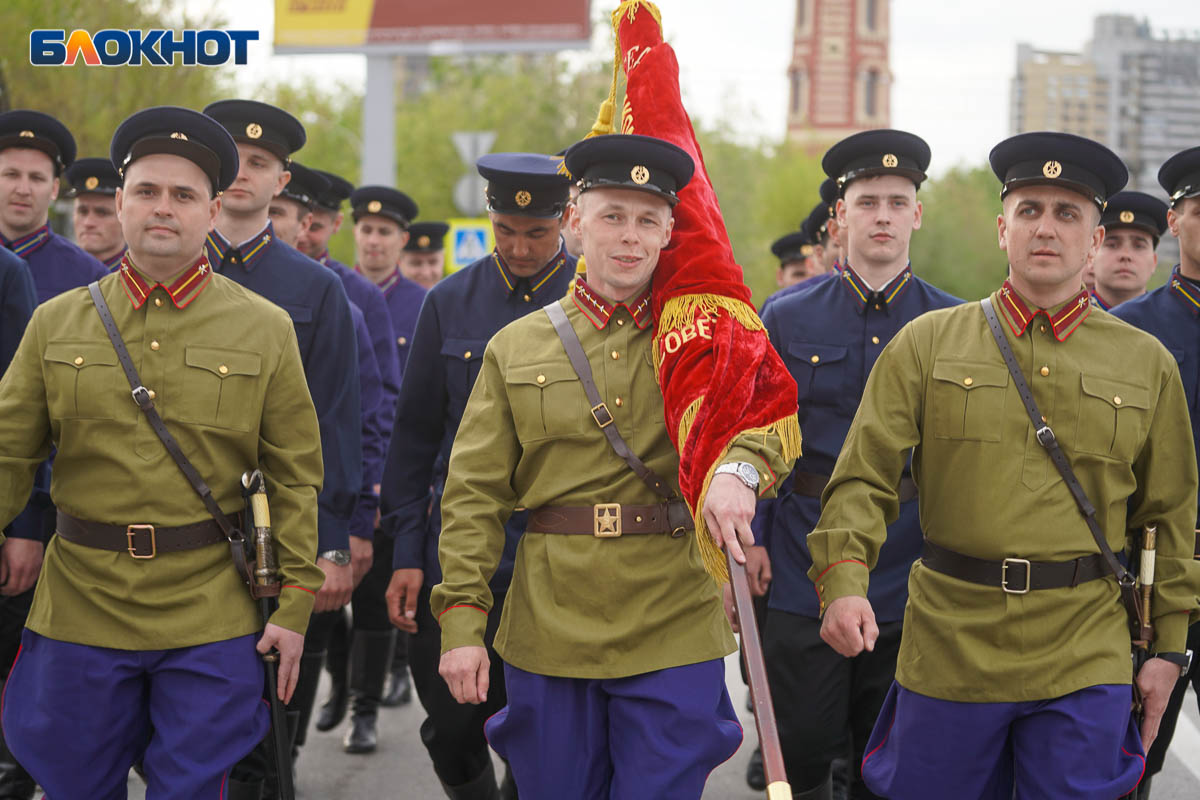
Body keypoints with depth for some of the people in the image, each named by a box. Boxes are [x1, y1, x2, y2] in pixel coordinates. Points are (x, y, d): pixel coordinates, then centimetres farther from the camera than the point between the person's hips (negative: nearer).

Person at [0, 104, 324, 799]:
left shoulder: (266, 329, 2)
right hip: (80, 610, 2)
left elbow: (295, 479, 1)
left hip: (212, 623, -1)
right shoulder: (56, 323, 5)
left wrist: (295, 603, -4)